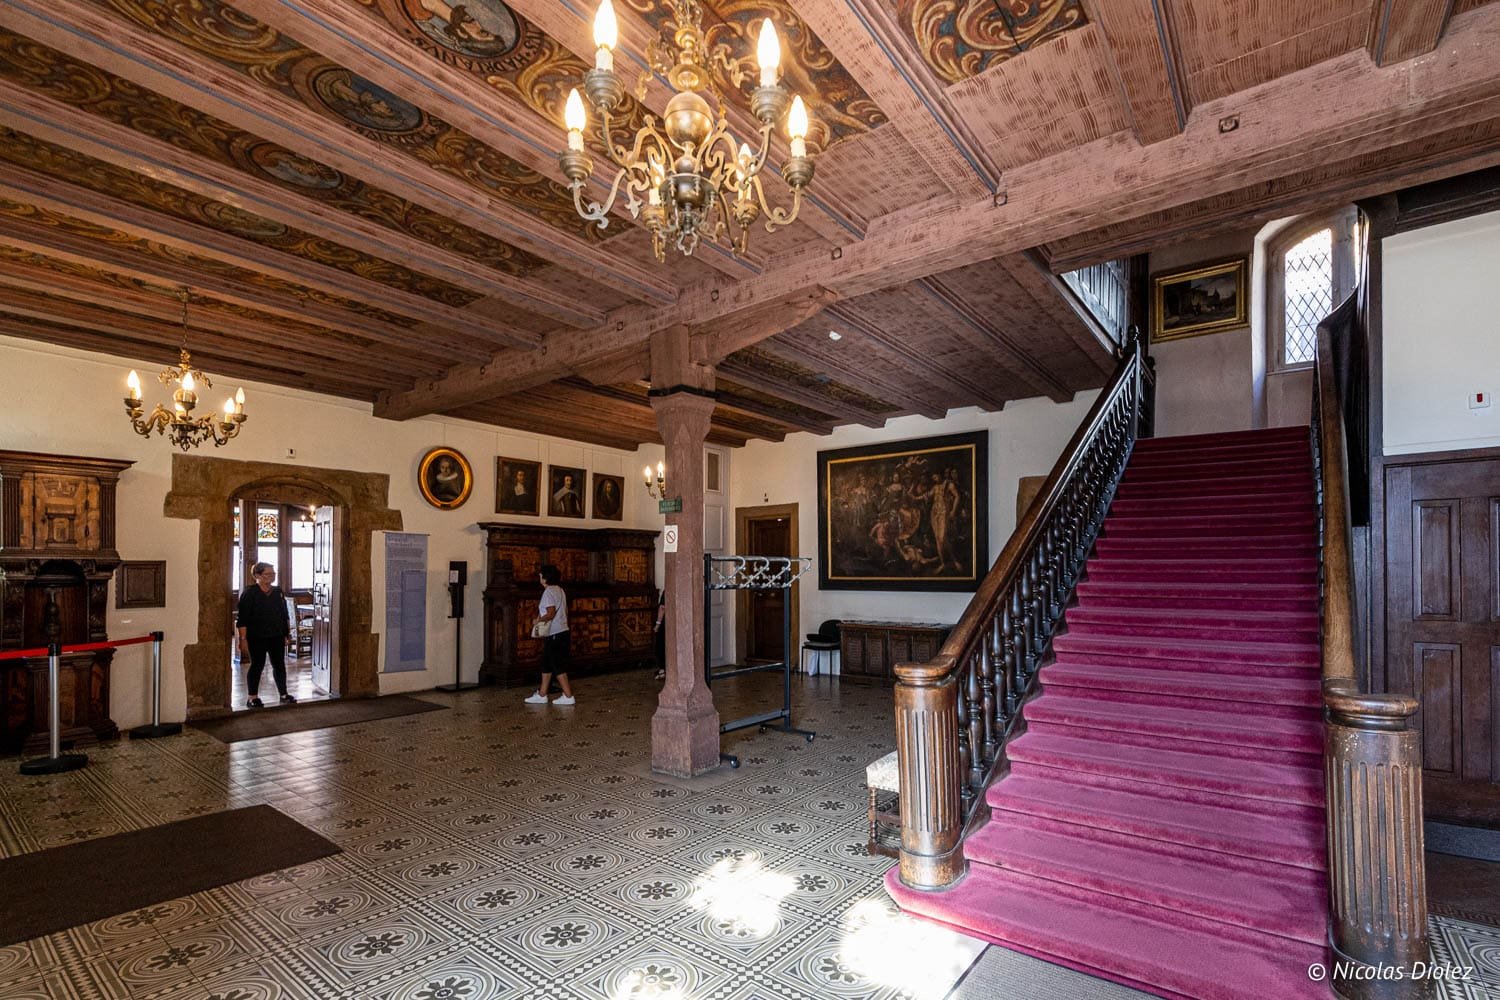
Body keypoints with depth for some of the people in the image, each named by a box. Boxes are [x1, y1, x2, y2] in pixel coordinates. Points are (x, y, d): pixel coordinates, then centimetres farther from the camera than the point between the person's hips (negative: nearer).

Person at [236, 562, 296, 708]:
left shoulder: (278, 592, 8)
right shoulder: (249, 593, -8)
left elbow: (285, 615, 14)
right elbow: (242, 620, -10)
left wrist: (286, 634, 12)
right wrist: (243, 639, -14)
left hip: (276, 636, 5)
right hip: (257, 638, -5)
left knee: (279, 665, 8)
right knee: (257, 665, 4)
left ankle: (284, 695, 16)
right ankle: (253, 698, 16)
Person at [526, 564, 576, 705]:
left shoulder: (548, 592, -14)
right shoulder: (559, 590, 14)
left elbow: (551, 613, -22)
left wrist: (538, 620, -7)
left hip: (554, 634, -10)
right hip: (562, 631, 10)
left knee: (558, 666, -4)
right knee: (546, 664, 16)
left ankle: (568, 696, -2)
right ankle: (541, 694, 22)